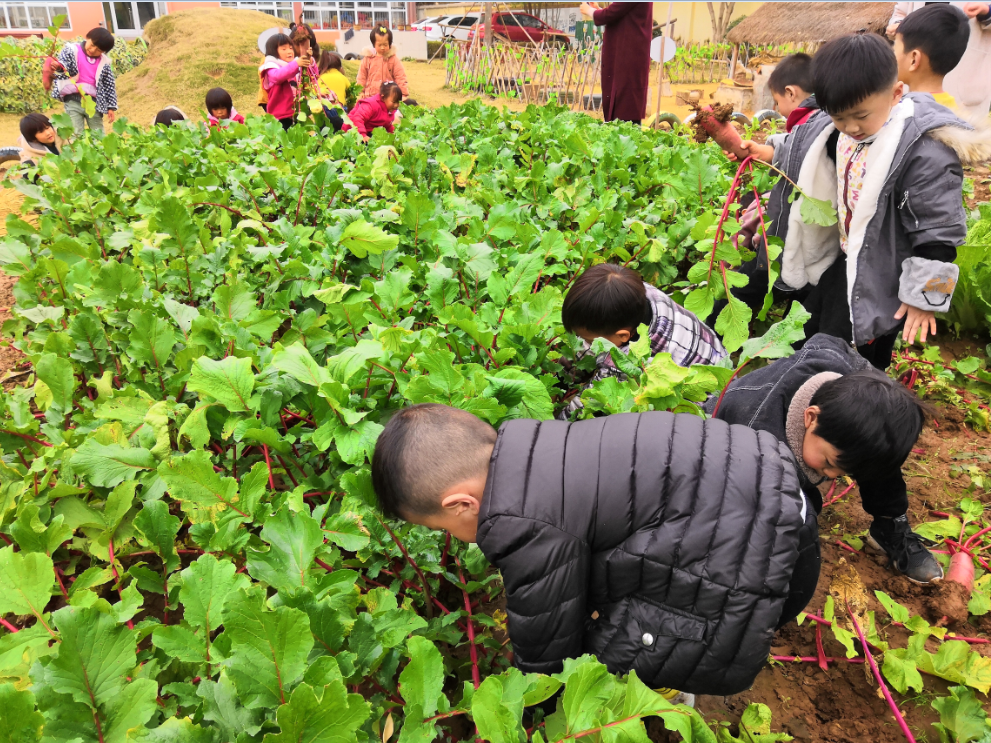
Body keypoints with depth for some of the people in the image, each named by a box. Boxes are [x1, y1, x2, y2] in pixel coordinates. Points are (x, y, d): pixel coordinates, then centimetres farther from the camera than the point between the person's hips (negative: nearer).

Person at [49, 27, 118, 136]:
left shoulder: (104, 63, 8)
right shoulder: (71, 50, 2)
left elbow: (109, 85, 10)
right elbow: (63, 64, -10)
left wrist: (111, 107, 5)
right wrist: (58, 67, -35)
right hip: (74, 101, -2)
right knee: (77, 136, -5)